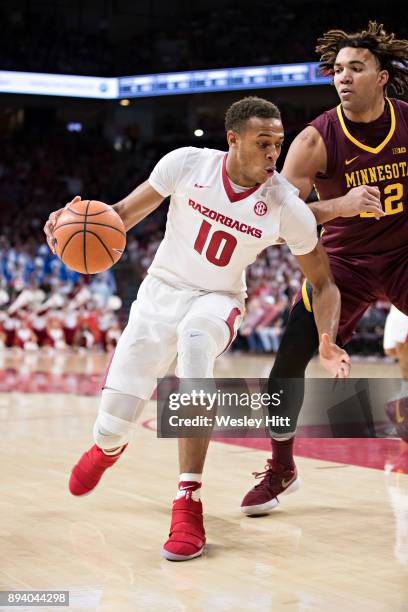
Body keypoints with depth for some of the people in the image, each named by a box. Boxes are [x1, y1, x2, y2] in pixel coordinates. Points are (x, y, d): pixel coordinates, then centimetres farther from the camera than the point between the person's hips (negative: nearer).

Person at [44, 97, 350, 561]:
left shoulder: (287, 207, -16)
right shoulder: (186, 164, -15)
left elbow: (322, 283, -6)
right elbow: (126, 212, -5)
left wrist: (327, 342, -22)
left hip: (216, 300, -1)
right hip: (161, 290, 2)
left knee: (195, 339, -41)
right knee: (112, 424, -3)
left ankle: (188, 504, -34)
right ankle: (108, 446, 43)